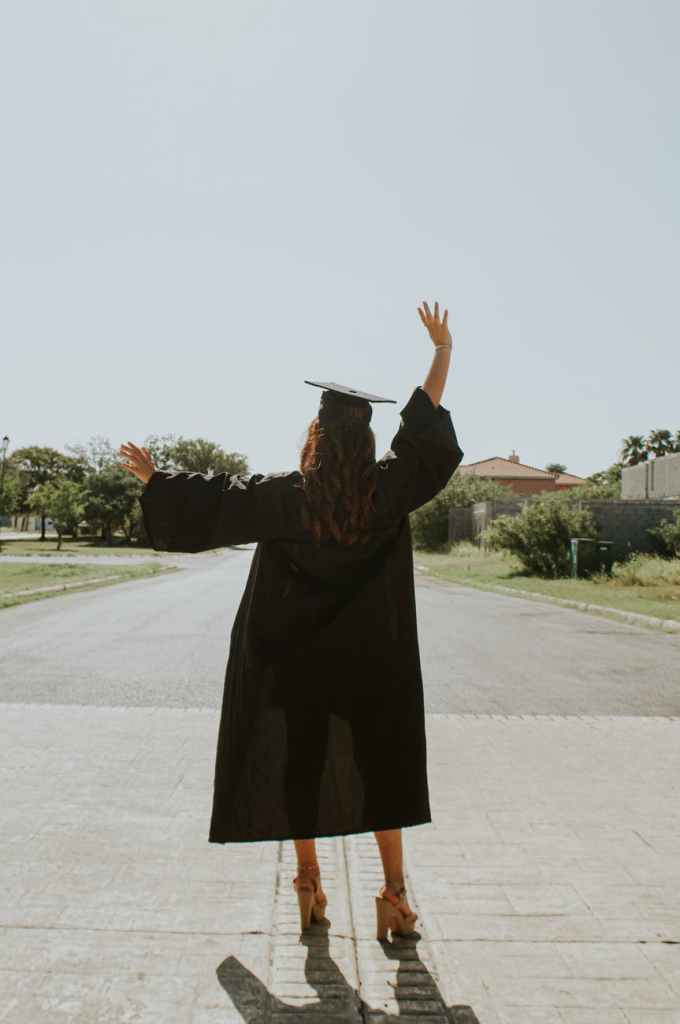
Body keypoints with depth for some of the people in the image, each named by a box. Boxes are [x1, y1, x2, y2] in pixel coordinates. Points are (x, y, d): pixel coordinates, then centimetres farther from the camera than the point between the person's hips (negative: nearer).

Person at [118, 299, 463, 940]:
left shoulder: (284, 496, -10)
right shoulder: (390, 490, -8)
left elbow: (205, 501, -1)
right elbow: (425, 429, 3)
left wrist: (151, 477, 16)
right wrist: (442, 350, 10)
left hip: (296, 659, -1)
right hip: (372, 661, 1)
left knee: (300, 765, 14)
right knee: (380, 766, 12)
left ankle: (309, 884, 25)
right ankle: (394, 890, 14)